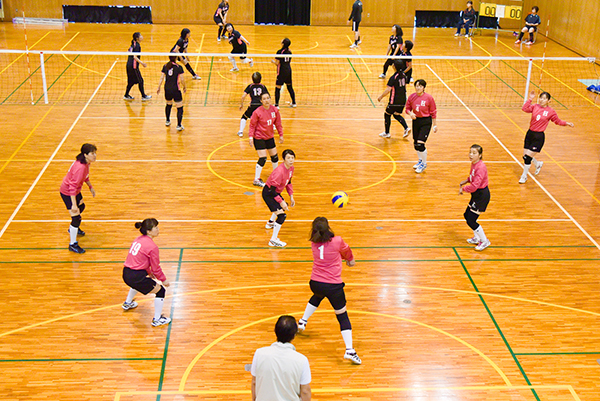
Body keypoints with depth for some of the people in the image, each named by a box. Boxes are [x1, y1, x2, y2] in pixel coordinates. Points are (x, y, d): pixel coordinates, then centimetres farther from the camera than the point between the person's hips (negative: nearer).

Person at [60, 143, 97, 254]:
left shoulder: (86, 163, -6)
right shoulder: (80, 167, -35)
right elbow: (72, 186, -35)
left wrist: (90, 187, 23)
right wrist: (74, 205, -35)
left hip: (75, 191, 10)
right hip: (67, 193, -10)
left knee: (81, 207, 32)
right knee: (76, 217, -8)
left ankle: (73, 228, 58)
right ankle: (72, 244, 8)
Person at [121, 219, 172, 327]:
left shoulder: (138, 239, 10)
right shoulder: (152, 247, -15)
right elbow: (156, 268, -9)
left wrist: (149, 273, 32)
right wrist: (164, 280, 7)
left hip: (126, 274, 9)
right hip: (136, 276, -9)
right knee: (161, 290, 8)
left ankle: (127, 303, 63)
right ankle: (157, 320, 14)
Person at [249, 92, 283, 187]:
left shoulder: (274, 110, -6)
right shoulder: (257, 112, -19)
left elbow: (278, 123, 6)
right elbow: (252, 125, -11)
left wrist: (281, 135, 8)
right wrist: (251, 137, -17)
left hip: (270, 137, 6)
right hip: (259, 138, -5)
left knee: (274, 156, 14)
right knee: (263, 158, -12)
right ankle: (256, 180, 0)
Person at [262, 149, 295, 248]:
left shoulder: (291, 168, -5)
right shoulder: (279, 172, -33)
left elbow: (288, 182, 13)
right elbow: (271, 190, -30)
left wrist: (291, 196, 9)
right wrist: (281, 202, -29)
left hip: (275, 192, 10)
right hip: (268, 194, -10)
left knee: (284, 206, 35)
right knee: (282, 214, -20)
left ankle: (270, 223, 61)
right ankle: (273, 240, -14)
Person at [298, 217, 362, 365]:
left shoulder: (314, 243, 1)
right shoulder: (337, 241, -11)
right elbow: (347, 253, 11)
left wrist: (342, 258, 31)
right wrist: (351, 261, 33)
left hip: (316, 283, 4)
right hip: (334, 286, -4)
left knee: (316, 297, 39)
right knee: (342, 316, 5)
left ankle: (303, 322, 48)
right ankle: (349, 350, -2)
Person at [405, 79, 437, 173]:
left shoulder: (429, 98, -12)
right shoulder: (412, 97, -2)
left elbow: (433, 112, -5)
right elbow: (408, 108, 9)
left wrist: (434, 125, -1)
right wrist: (410, 113, -14)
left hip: (426, 122, -5)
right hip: (415, 120, 5)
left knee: (420, 143, -12)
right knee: (416, 143, 14)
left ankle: (424, 164, 9)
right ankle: (420, 160, 39)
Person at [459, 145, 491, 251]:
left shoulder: (481, 167, -26)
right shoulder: (473, 164, 3)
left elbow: (474, 185, -29)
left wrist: (463, 189, -15)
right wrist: (465, 181, 7)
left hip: (482, 195, -10)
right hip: (476, 194, 10)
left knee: (471, 220, -6)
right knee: (467, 215, 17)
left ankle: (484, 241, 11)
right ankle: (477, 238, 35)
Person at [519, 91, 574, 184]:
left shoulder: (550, 111, -4)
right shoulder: (535, 107, 3)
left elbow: (558, 121, 9)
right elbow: (525, 109, -12)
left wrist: (567, 123, -2)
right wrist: (530, 99, -14)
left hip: (539, 137, -4)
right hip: (530, 134, 4)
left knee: (527, 157, -7)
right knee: (525, 156, 9)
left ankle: (524, 176, 15)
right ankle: (538, 164, 42)